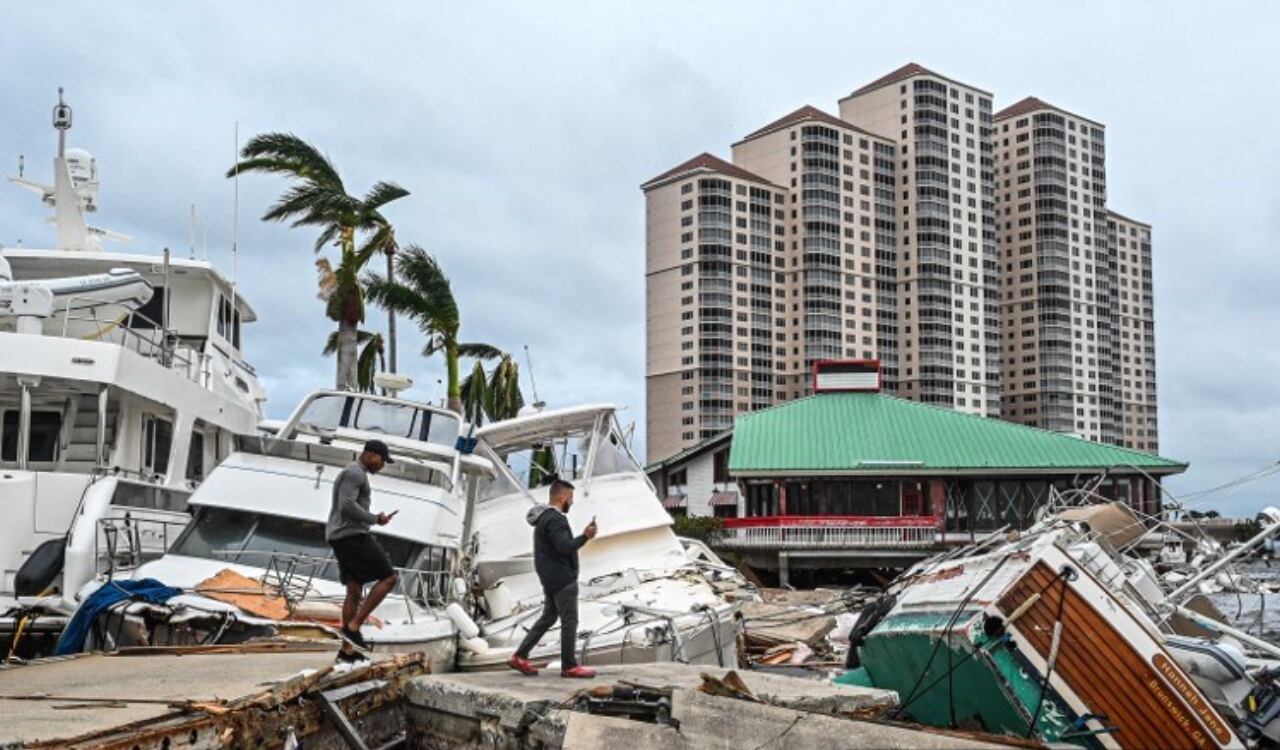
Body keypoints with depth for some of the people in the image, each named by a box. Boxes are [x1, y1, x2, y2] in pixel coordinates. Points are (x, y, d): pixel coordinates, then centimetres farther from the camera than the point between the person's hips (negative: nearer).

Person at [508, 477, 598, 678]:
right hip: (562, 579, -10)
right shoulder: (555, 519, -18)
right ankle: (569, 666, 5)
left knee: (548, 617, 15)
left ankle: (520, 657, 14)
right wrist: (585, 537, -31)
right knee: (569, 621, -2)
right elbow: (565, 546, -29)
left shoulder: (544, 517, 14)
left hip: (550, 579, 10)